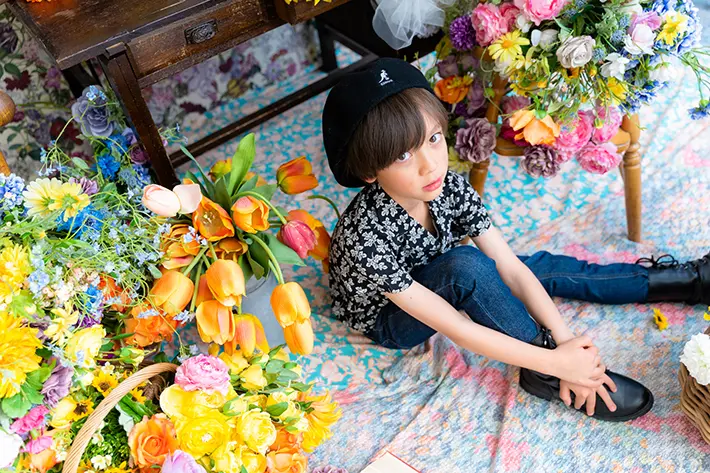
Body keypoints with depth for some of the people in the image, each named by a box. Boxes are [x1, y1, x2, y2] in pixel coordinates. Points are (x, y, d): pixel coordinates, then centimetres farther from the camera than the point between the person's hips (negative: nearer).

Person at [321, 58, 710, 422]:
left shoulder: (449, 188, -23)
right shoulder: (366, 237, -39)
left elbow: (510, 268, -20)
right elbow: (453, 327, -36)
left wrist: (566, 341, -28)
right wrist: (554, 362, -34)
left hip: (435, 285, 5)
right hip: (390, 320, -5)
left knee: (542, 266, -1)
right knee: (465, 265, -35)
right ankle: (544, 375, -18)